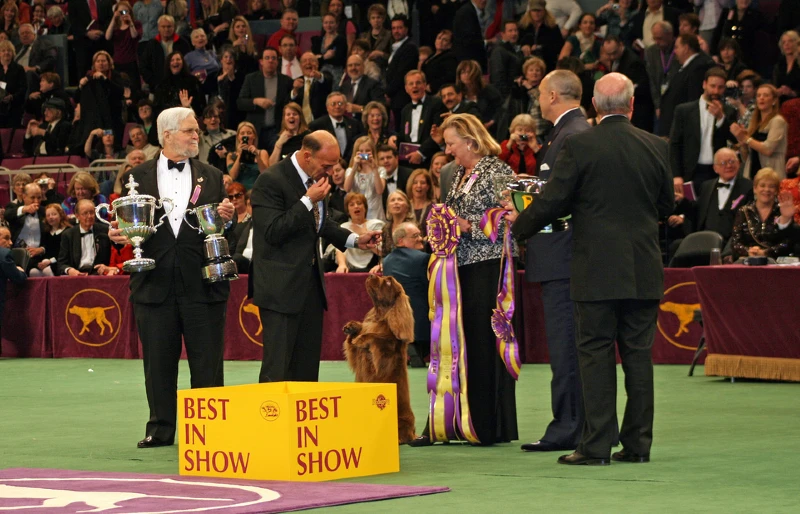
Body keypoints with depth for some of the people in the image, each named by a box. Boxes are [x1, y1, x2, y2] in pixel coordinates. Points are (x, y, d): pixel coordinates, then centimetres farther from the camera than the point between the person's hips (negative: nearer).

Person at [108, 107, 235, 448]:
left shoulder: (212, 177, 10)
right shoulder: (138, 177, 6)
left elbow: (224, 229, 10)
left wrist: (227, 219, -12)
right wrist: (118, 235, -15)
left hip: (203, 285, 0)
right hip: (156, 285, 0)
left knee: (207, 365, 2)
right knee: (158, 364, 6)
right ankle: (160, 429, 14)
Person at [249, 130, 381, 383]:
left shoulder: (316, 178, 9)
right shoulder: (271, 181, -16)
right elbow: (274, 232, -21)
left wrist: (355, 240, 11)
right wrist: (308, 200, -22)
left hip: (311, 282, 8)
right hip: (281, 286, -8)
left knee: (307, 366, 11)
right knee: (278, 367, -9)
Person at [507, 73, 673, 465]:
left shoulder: (578, 146, -8)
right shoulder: (656, 147, 3)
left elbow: (552, 202, -6)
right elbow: (666, 205, 13)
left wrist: (518, 226, 12)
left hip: (596, 271, -3)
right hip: (644, 271, 3)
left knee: (596, 355, 0)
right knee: (638, 355, 8)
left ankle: (596, 445, -2)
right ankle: (637, 443, 9)